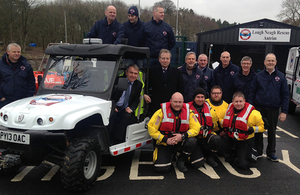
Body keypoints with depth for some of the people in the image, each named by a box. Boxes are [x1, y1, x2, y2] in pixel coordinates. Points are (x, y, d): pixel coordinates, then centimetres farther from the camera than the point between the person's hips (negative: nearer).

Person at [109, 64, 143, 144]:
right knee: (112, 118, -32)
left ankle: (116, 141, -32)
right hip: (116, 109, 0)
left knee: (127, 116, -33)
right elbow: (110, 95, 6)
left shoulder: (138, 85, 9)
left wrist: (131, 109, -12)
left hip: (126, 110, 1)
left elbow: (136, 100, 9)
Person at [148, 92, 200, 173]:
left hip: (181, 142, 2)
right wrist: (166, 140, -18)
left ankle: (181, 161, -3)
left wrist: (183, 136, -22)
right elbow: (151, 129, -9)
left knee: (192, 141, -31)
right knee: (161, 168, -18)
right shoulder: (162, 111, -10)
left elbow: (196, 128, -5)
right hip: (164, 143, -2)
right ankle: (169, 156, 19)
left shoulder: (188, 112, -3)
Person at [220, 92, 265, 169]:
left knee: (243, 165, -9)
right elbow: (221, 118, 17)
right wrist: (224, 124, -4)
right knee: (228, 160, 14)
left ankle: (251, 153, 21)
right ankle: (236, 154, 45)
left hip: (245, 142, -5)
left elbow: (263, 126, -9)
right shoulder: (228, 110, -3)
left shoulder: (252, 113, -18)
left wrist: (252, 129, -23)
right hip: (231, 140, 5)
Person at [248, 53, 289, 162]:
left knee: (272, 131, 11)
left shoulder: (281, 76, 2)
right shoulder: (259, 76, 2)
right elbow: (252, 92, 2)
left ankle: (271, 153, 26)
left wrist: (284, 111, -5)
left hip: (273, 110, 0)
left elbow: (285, 95, 1)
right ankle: (258, 151, 23)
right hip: (259, 108, 0)